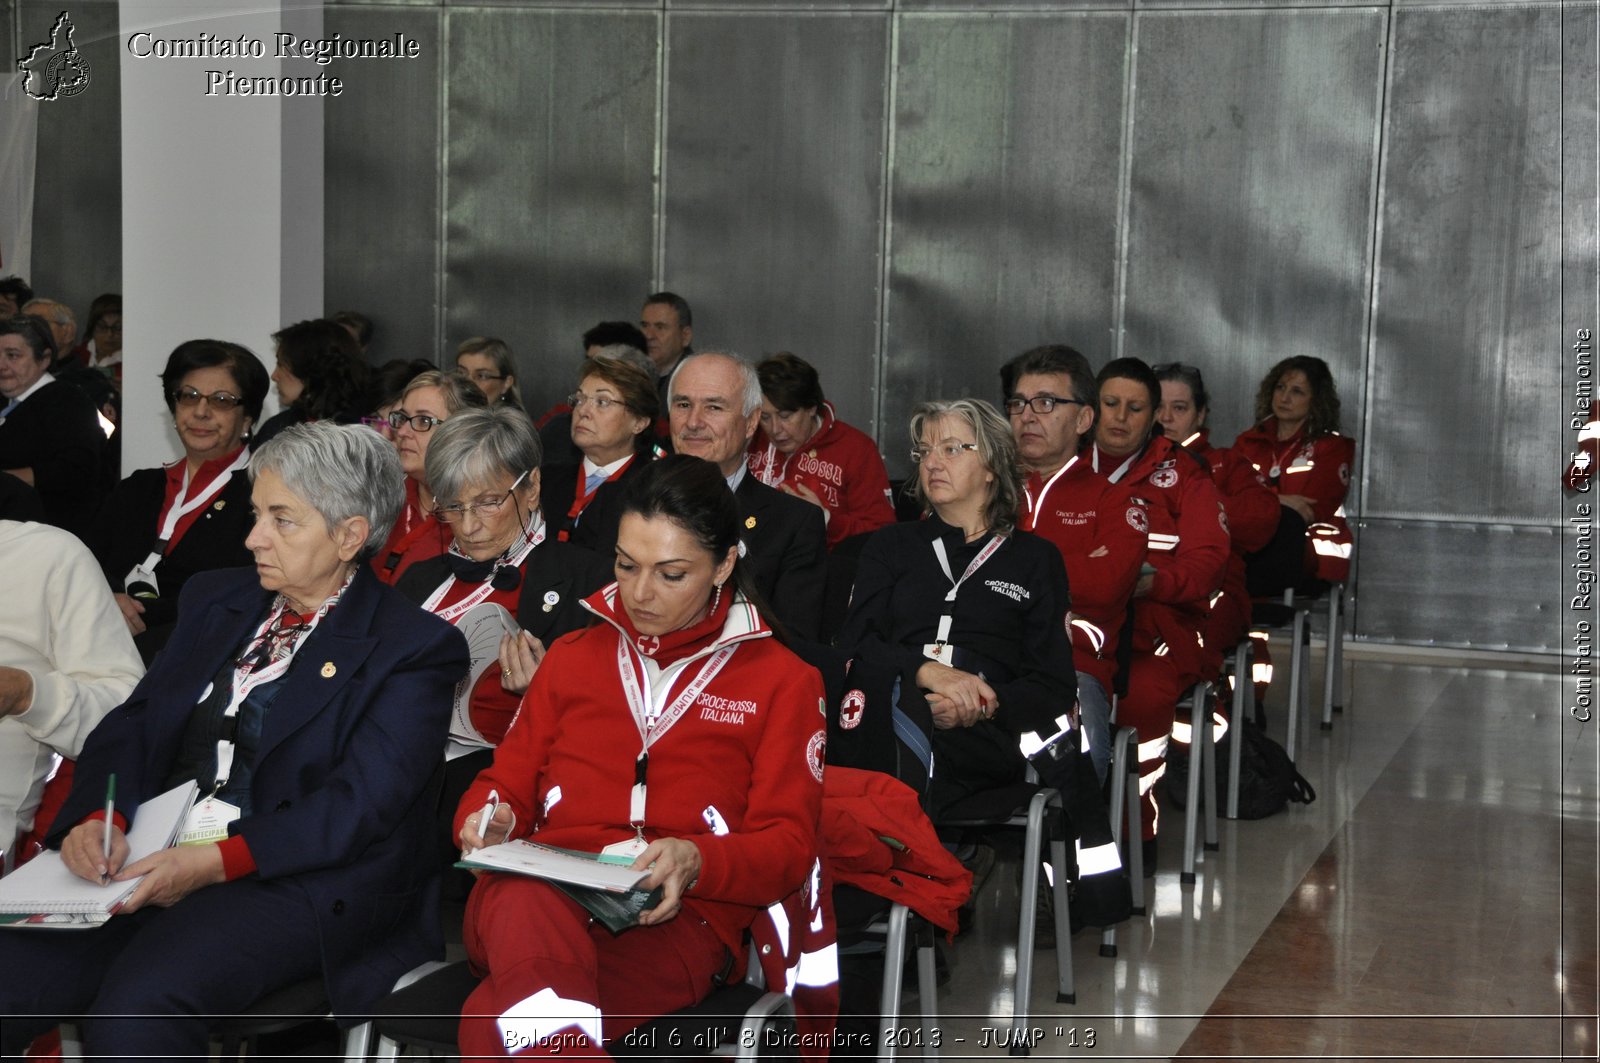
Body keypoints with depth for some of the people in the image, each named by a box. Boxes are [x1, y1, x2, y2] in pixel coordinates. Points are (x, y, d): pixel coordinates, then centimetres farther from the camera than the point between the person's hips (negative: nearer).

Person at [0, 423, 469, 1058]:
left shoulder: (416, 647, 0)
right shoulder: (215, 598, 20)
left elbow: (362, 803, -11)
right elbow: (132, 724, 13)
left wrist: (219, 860, -21)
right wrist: (99, 817, -8)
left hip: (298, 882, -5)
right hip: (149, 860, 5)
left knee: (136, 1005, -32)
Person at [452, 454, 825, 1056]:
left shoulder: (781, 681, 15)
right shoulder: (572, 657, 26)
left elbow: (789, 843, 7)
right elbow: (507, 780, 24)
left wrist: (698, 861, -15)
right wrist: (491, 820, -2)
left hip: (679, 919, -3)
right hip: (539, 894, 3)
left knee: (493, 1022, -37)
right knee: (525, 902, -42)